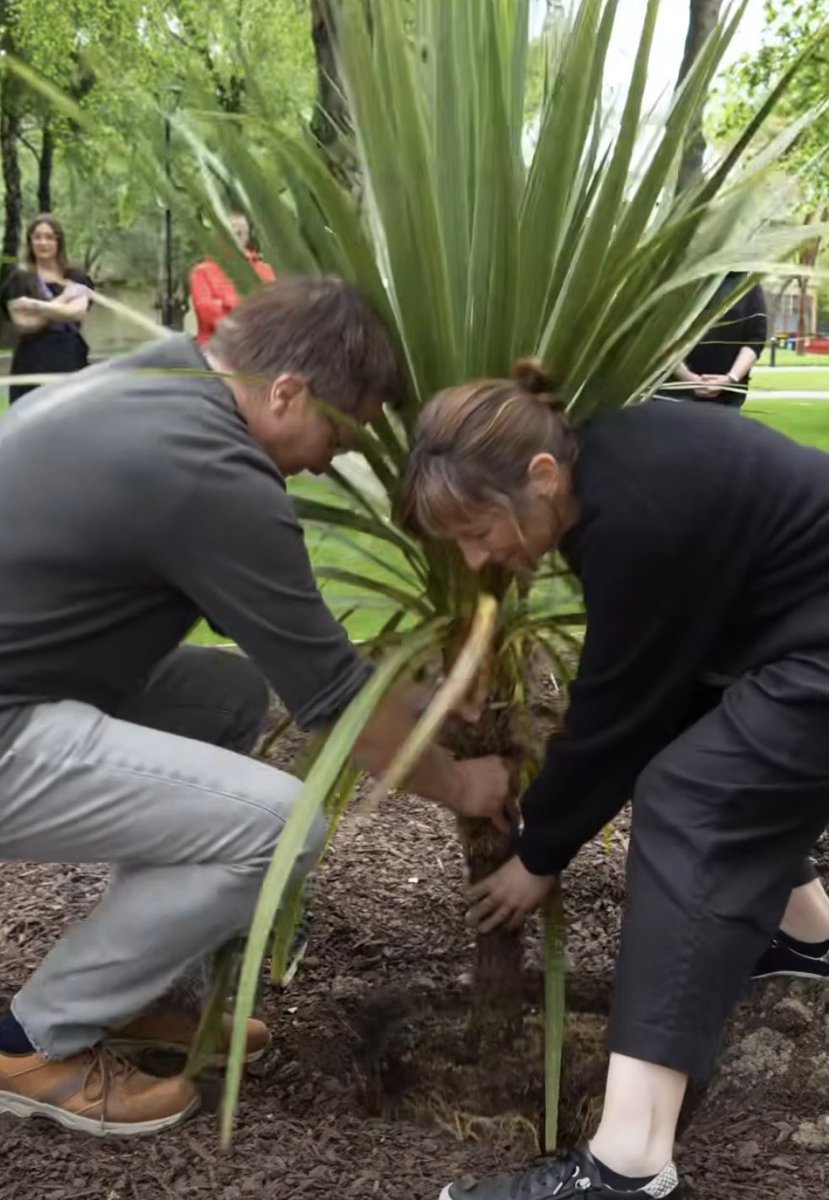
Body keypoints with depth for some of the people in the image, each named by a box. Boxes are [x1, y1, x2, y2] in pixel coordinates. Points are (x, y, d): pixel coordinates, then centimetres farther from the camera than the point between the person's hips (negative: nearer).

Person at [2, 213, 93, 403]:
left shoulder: (76, 278, 10)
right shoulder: (20, 279, 4)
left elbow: (78, 312, -9)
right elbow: (23, 323, -10)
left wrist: (36, 305, -11)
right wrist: (63, 299, -7)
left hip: (71, 362, 2)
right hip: (32, 365, -2)